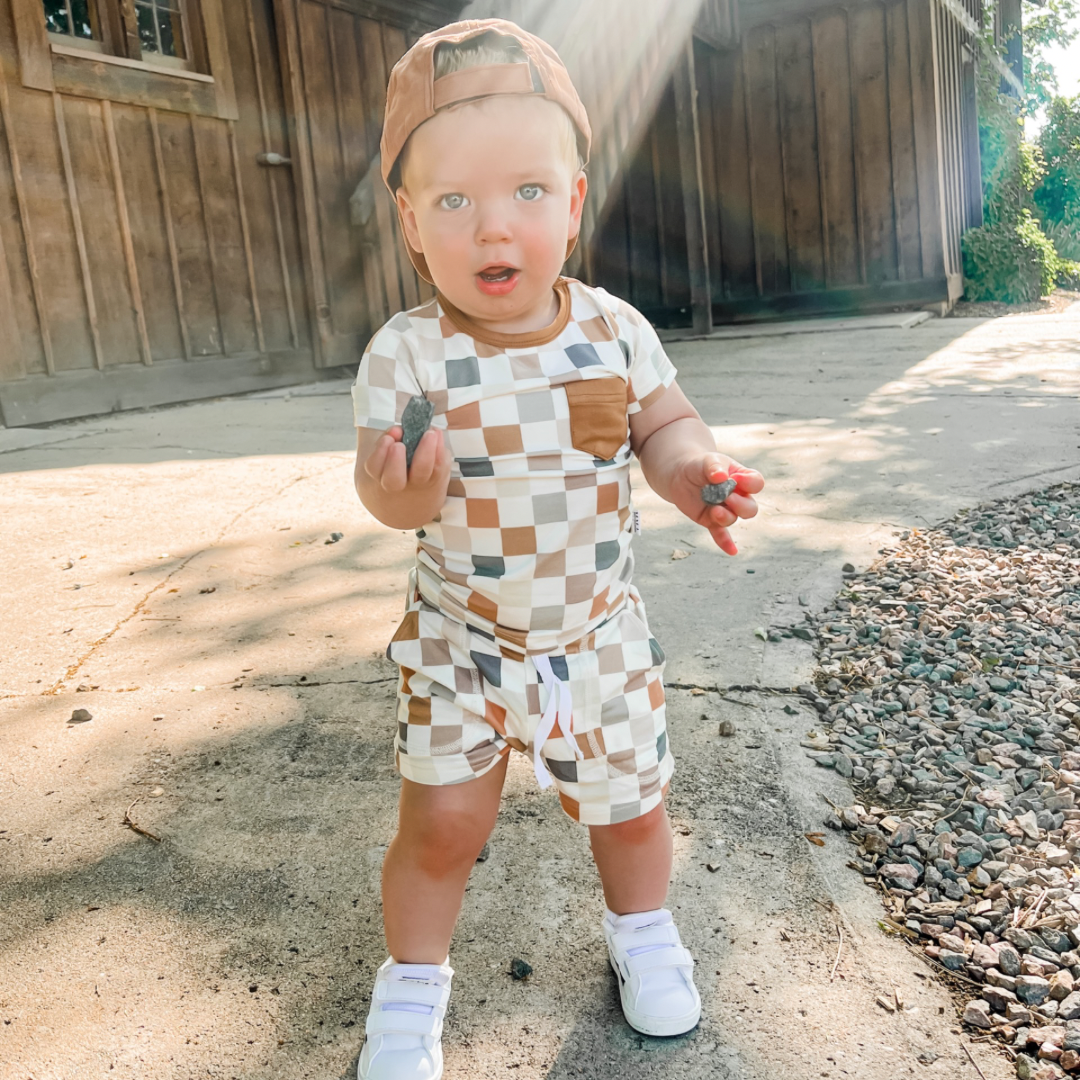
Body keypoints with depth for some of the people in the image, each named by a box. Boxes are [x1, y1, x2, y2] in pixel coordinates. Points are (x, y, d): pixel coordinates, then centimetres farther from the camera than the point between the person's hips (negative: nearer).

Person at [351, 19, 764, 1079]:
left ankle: (640, 930, 48)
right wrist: (400, 493, -39)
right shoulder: (406, 353, -16)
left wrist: (692, 469, -21)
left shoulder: (615, 331, -10)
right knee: (440, 823, 2)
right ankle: (412, 981, 32)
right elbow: (379, 478, -16)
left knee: (630, 805, 16)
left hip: (597, 631, 2)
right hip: (457, 636, -2)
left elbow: (662, 422, 1)